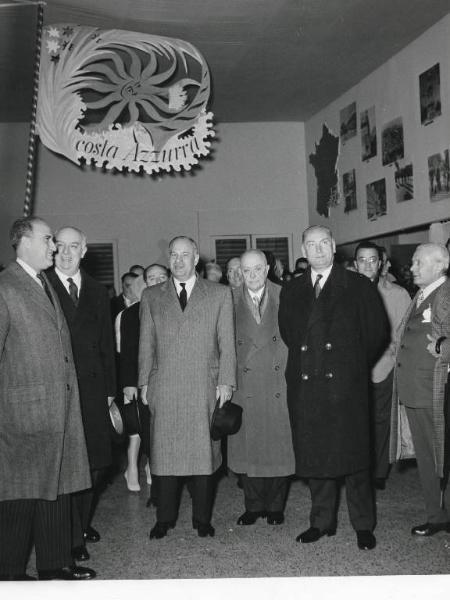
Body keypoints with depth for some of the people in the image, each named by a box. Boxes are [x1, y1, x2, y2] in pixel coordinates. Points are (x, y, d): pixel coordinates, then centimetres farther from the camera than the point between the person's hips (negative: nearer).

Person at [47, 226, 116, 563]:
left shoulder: (97, 292, 14)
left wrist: (109, 388, 11)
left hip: (93, 387, 4)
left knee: (95, 460, 9)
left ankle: (84, 521, 29)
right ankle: (71, 537, 11)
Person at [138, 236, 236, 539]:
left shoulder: (220, 294, 8)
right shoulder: (152, 296, 12)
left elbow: (227, 342, 5)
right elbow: (146, 344, 12)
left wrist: (226, 381, -3)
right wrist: (144, 382, 4)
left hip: (206, 388, -1)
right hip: (164, 388, 1)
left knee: (204, 452, 4)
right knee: (165, 453, 4)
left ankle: (202, 518, 18)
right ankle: (165, 518, 19)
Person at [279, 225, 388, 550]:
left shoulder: (359, 287, 2)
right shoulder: (291, 292, 12)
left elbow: (377, 333, 4)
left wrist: (355, 365, 5)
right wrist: (304, 365, 11)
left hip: (346, 386, -3)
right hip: (304, 387, 3)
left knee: (353, 454, 2)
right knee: (314, 456, 8)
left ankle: (363, 525, 17)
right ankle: (322, 521, 23)